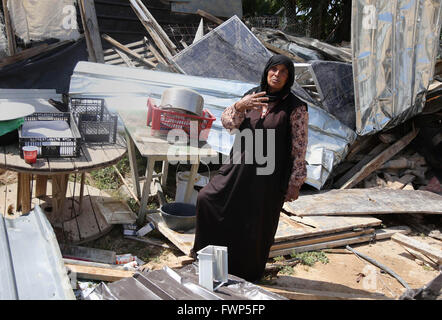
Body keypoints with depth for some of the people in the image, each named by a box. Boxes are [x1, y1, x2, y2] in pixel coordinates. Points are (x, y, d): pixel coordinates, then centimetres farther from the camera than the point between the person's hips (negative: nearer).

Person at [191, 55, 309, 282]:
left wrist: (295, 183, -8)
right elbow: (227, 122, -4)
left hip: (269, 176, -4)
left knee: (257, 226, 7)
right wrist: (239, 106, -24)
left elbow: (299, 148, -7)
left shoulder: (296, 108, -8)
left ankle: (250, 272, 33)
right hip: (239, 169, 4)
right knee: (207, 198, 0)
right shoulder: (251, 96, 4)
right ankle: (208, 249, 25)